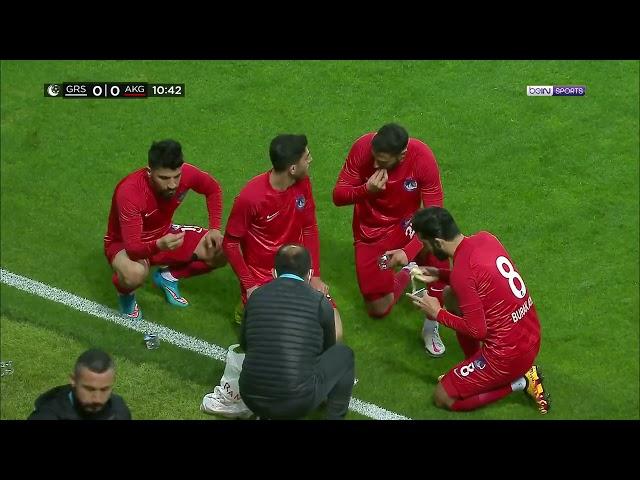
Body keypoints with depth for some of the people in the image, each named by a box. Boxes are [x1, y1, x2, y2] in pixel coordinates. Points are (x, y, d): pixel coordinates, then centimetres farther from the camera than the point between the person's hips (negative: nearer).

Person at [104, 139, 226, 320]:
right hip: (125, 244, -5)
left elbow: (213, 189, 2)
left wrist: (214, 229, -7)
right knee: (135, 274, -40)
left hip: (165, 235, 6)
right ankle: (125, 292, -2)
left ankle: (168, 276, 13)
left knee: (221, 252, -9)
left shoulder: (186, 174, -22)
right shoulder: (130, 192, -36)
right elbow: (133, 249, -36)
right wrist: (159, 245, -56)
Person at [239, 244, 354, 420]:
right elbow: (328, 347, 17)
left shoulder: (256, 296, 7)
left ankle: (266, 415, 19)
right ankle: (335, 416, 15)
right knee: (343, 354, 18)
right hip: (298, 402, -3)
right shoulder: (319, 302, -1)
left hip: (251, 398, 3)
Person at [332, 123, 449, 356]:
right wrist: (366, 190, -37)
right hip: (371, 231, 1)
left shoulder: (422, 158, -27)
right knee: (378, 310, 4)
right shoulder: (363, 147, -24)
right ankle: (406, 274, 39)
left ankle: (431, 328, -13)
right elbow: (338, 196, -16)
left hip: (405, 223, -1)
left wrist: (409, 251, -38)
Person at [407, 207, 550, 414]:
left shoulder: (462, 271, -24)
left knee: (443, 397, 7)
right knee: (450, 295, 20)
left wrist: (437, 314, -7)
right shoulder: (485, 238, 0)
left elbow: (477, 331, -19)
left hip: (510, 354, -9)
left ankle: (518, 381, 3)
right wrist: (439, 274, 12)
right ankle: (475, 368, 22)